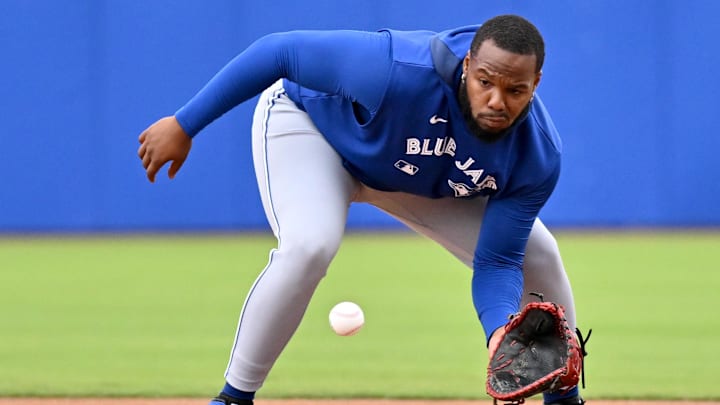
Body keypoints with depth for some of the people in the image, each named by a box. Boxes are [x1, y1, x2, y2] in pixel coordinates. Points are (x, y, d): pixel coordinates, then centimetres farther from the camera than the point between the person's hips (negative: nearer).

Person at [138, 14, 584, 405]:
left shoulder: (538, 157, -29)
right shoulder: (397, 71, -44)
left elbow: (496, 262, -22)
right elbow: (280, 50, -34)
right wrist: (184, 125, -29)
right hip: (308, 125, -5)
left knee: (535, 254, -2)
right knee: (309, 246, -34)